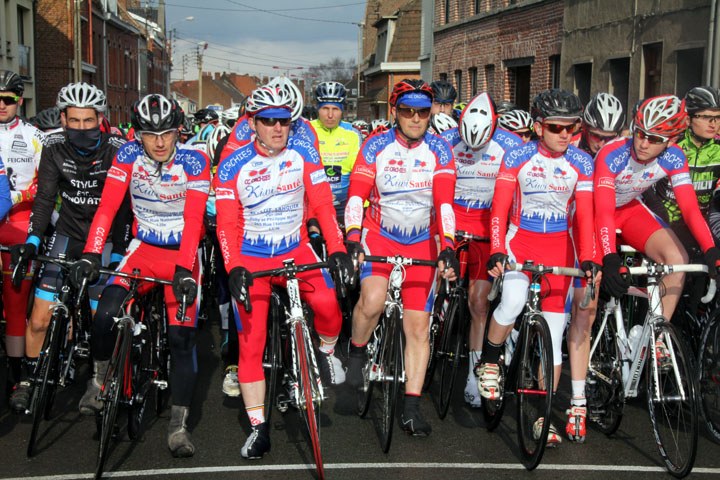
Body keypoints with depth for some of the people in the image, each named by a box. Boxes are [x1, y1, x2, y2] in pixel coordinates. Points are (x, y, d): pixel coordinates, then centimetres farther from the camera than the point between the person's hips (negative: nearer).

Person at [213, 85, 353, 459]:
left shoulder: (303, 151, -6)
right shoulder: (233, 165, -10)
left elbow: (322, 204, -7)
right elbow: (226, 224, -11)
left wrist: (337, 250, -18)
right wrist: (234, 269, -24)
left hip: (295, 249, 1)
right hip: (251, 257, -1)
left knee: (328, 303, -25)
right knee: (251, 342, -5)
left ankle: (326, 352, 10)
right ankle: (258, 429, 6)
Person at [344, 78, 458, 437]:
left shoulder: (439, 151, -8)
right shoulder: (376, 146, -10)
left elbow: (444, 202, -16)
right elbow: (356, 195, -17)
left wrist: (447, 246, -30)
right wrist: (352, 237, -32)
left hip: (422, 242, 2)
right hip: (379, 234, -1)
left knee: (418, 328, 0)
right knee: (373, 300, -29)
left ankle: (411, 407, 9)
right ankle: (357, 351, 3)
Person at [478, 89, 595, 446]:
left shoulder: (581, 162, -3)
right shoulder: (517, 157, -8)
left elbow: (585, 214, -6)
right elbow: (499, 207, -11)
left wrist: (587, 258, -20)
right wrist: (496, 251, -25)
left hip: (559, 245, 2)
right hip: (520, 238, -2)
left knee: (553, 330, -1)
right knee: (513, 300, -31)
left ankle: (541, 414, 10)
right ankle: (489, 361, -1)